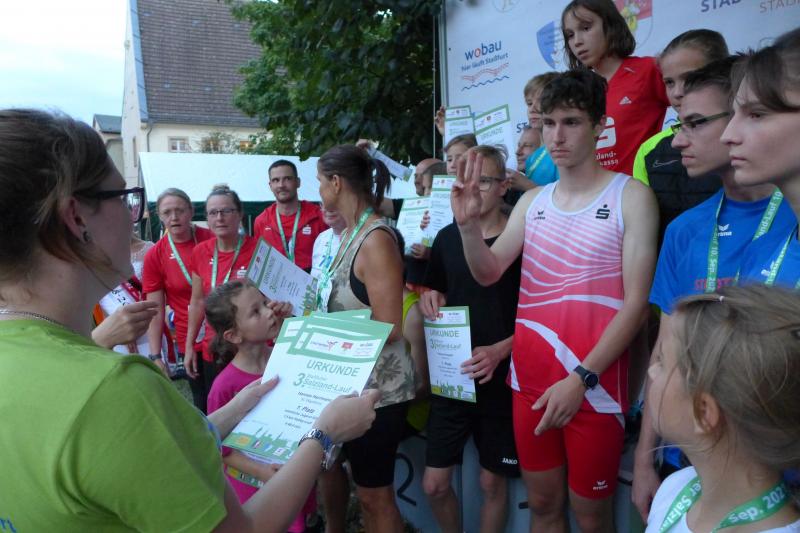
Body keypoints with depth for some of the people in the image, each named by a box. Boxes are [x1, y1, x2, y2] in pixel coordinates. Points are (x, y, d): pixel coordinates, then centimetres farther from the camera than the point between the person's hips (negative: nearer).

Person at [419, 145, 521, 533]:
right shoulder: (447, 237, 3)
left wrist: (499, 351, -20)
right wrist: (429, 300, -6)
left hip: (501, 380, -3)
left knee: (492, 482, 11)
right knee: (434, 485, 8)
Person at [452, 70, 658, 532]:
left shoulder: (631, 196, -7)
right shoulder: (532, 201, 8)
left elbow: (636, 303, -12)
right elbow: (488, 273, 2)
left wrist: (582, 378, -18)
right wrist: (469, 224, -16)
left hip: (593, 387, -4)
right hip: (529, 381, 4)